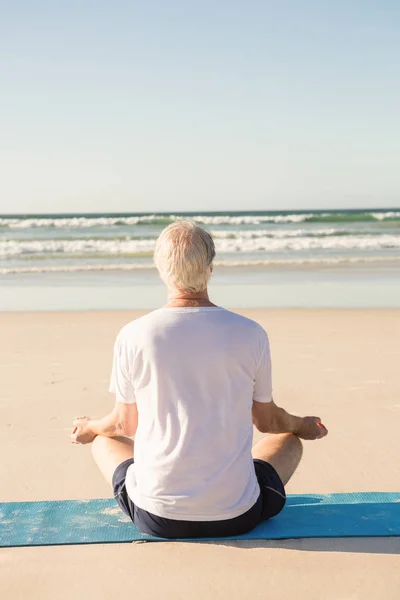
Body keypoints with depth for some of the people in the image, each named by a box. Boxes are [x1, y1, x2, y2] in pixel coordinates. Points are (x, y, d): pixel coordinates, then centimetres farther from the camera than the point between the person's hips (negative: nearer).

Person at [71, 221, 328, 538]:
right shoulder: (250, 333, -11)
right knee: (289, 438, 29)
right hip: (237, 516, 0)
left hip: (156, 517, 0)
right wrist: (304, 425, 29)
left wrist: (88, 428, 29)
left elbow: (126, 424, 5)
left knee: (104, 438, 30)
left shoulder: (133, 336, -11)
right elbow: (267, 420, 5)